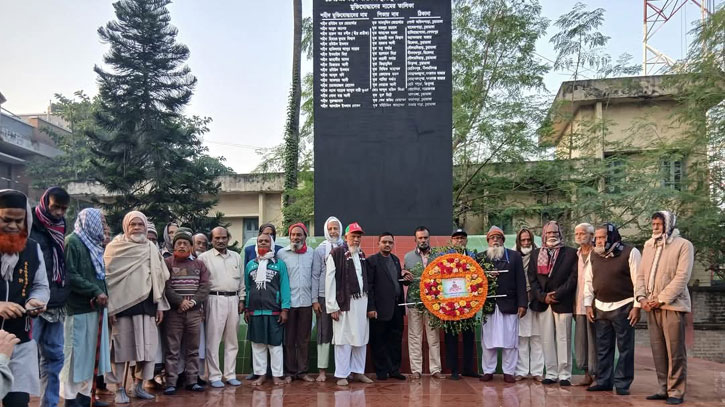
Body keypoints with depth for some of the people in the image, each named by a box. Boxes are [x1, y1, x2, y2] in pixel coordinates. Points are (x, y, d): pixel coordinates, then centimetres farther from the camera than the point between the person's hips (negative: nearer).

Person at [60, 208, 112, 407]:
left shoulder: (94, 244, 17)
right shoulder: (72, 242, -9)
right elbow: (70, 276, -18)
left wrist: (103, 294, 6)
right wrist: (96, 292, -16)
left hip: (96, 307, 8)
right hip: (79, 308, -8)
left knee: (90, 353, 11)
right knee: (76, 353, -2)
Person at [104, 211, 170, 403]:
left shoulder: (151, 249, 12)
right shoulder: (115, 247, 1)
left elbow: (159, 278, 13)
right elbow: (108, 277, -4)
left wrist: (160, 305, 9)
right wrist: (110, 306, -10)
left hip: (146, 303, 4)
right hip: (123, 304, -4)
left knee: (147, 345, 3)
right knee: (122, 346, 0)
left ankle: (139, 385, 17)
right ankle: (120, 389, 10)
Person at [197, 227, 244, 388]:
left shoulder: (236, 257, 14)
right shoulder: (204, 257, 1)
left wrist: (241, 300, 9)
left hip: (233, 300, 5)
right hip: (215, 300, -4)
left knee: (232, 340, 9)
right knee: (213, 339, -3)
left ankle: (230, 374, 16)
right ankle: (214, 376, 4)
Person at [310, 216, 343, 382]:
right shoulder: (320, 250, 5)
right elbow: (315, 275, 3)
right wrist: (314, 300, -2)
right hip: (324, 296, 0)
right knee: (324, 333, 3)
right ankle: (322, 370, 8)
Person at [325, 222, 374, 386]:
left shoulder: (362, 255, 15)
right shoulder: (336, 253, -5)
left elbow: (366, 279, 15)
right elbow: (329, 280, -8)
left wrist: (369, 304, 9)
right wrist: (332, 306, -12)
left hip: (361, 301, 6)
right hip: (344, 302, -6)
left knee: (361, 338, 10)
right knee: (343, 339, -3)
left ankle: (358, 371, 20)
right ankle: (342, 375, 5)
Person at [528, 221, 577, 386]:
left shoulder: (570, 253, 5)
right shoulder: (536, 254, 14)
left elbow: (573, 277, -3)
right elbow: (532, 278, 7)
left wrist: (557, 294, -11)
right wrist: (543, 296, -6)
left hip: (563, 302, -3)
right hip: (543, 303, 3)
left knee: (563, 339, -1)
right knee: (547, 339, 4)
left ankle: (564, 374, 5)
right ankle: (551, 373, 10)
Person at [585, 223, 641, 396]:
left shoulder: (630, 252, -9)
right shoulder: (595, 255, 9)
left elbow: (638, 281, -10)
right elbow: (588, 281, 14)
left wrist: (636, 306, -14)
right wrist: (588, 305, 8)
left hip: (623, 307, -5)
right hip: (600, 307, 5)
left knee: (625, 348, 1)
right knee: (603, 347, 10)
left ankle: (622, 384, 9)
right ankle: (603, 381, 19)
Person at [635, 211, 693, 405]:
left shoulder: (683, 245, -2)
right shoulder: (648, 245, 16)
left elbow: (682, 276, -10)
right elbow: (641, 274, 14)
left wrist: (661, 299, -14)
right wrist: (642, 297, -2)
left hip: (672, 305, -5)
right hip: (651, 306, 5)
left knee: (675, 352, -2)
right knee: (658, 351, 7)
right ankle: (664, 389, 14)